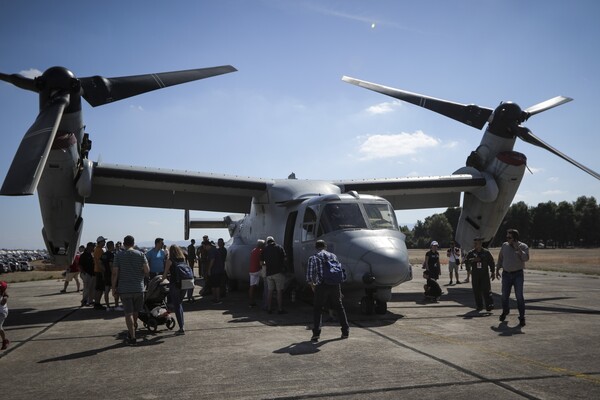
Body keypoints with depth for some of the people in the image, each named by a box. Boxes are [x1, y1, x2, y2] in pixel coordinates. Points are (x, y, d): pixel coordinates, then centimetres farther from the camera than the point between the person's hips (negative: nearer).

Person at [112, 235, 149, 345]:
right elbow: (147, 271, -6)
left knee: (128, 313, 1)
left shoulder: (118, 256, -1)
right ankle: (132, 331, 31)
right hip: (138, 288, 1)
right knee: (135, 311, 18)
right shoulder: (140, 254, 0)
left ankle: (132, 337, -2)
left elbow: (115, 273, -5)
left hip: (124, 289, -1)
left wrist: (113, 288, 3)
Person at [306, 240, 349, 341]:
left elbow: (309, 275, -1)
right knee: (339, 307, 19)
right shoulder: (333, 255, 15)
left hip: (322, 285, -3)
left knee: (317, 309, 12)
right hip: (335, 285, 3)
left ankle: (316, 333, 0)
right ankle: (345, 332, 22)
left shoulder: (313, 258, 5)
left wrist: (312, 285, 17)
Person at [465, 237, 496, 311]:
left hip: (485, 274, -2)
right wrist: (472, 260, -21)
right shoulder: (471, 253, 4)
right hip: (475, 275, 2)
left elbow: (491, 263, 8)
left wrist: (492, 272, 5)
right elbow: (465, 261, -3)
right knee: (476, 291, 4)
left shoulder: (486, 252, 1)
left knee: (486, 290, -11)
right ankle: (479, 306, 14)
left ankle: (489, 305, -9)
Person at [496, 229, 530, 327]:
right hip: (506, 274, 3)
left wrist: (518, 249, -24)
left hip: (518, 274, -3)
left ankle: (522, 317, 2)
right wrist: (497, 270, 14)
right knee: (504, 295, 9)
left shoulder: (523, 246, -5)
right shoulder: (504, 245, 5)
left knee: (519, 296, -8)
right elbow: (500, 258, 14)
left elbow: (526, 258, -20)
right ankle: (505, 311, 35)